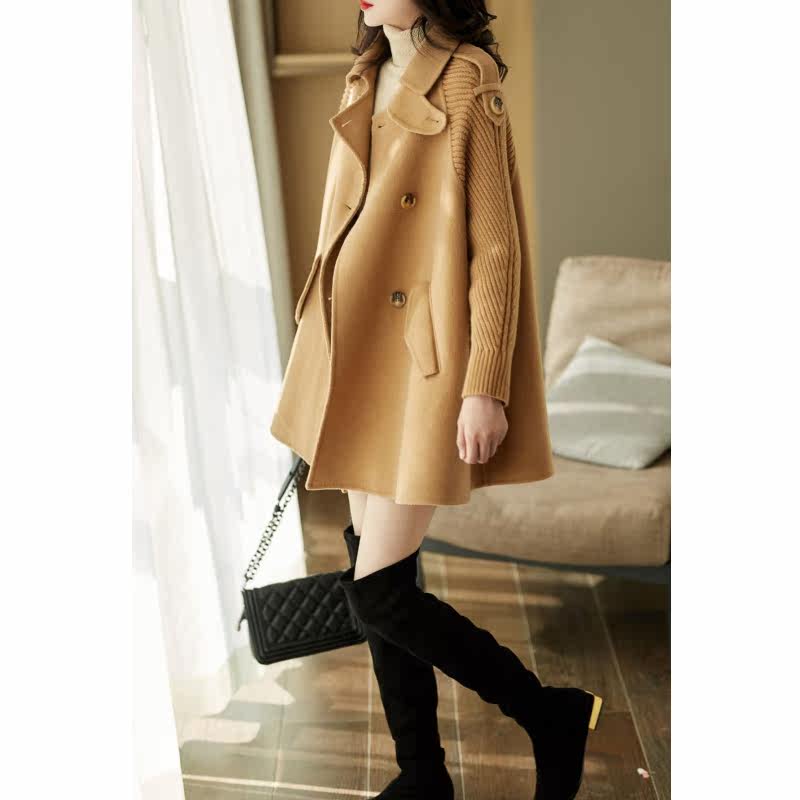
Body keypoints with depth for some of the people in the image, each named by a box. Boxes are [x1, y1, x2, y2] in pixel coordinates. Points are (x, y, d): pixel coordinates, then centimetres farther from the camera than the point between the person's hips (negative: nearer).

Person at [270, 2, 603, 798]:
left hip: (420, 368, -8)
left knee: (377, 594, -7)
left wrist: (484, 389, -17)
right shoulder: (366, 83, 12)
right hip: (356, 360, 8)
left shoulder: (467, 90, -10)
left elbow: (496, 249, -13)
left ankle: (551, 714, 14)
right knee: (375, 572, 11)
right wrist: (321, 370, 18)